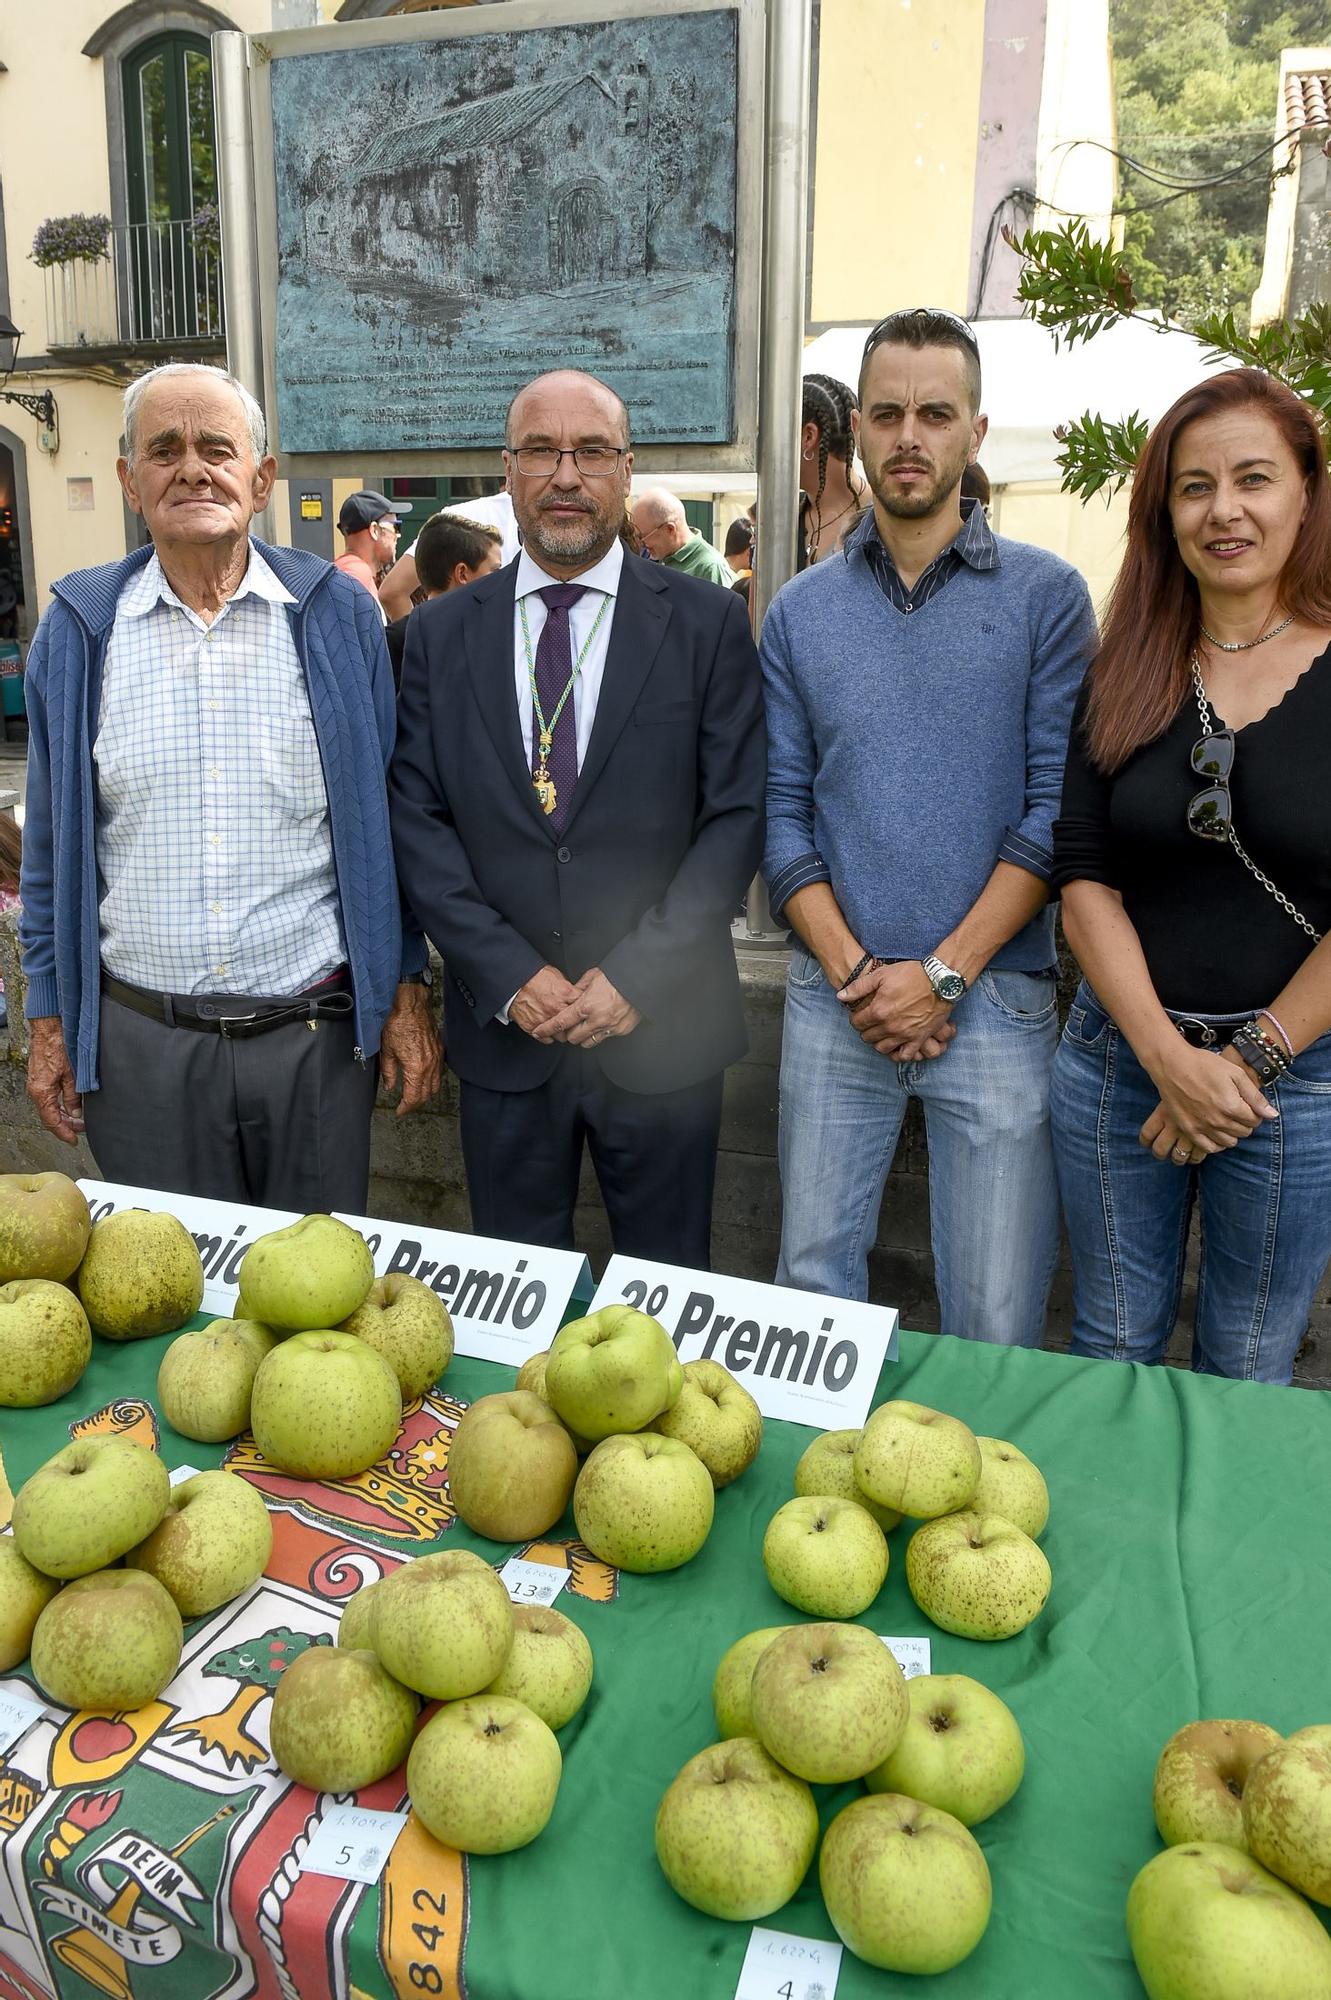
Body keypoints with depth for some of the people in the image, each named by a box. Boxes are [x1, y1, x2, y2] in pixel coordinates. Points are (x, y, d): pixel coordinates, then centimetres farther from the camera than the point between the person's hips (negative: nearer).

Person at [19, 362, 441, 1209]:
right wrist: (49, 1021, 7)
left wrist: (406, 992, 2)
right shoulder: (77, 629, 2)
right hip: (137, 1039, 1)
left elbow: (382, 821, 3)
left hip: (318, 1034, 0)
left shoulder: (339, 615, 0)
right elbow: (54, 846, 7)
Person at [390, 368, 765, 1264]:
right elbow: (418, 820, 1)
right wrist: (511, 976, -10)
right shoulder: (442, 632, 5)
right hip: (503, 1028, 2)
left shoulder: (708, 622, -1)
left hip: (661, 1029, -1)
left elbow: (738, 814, -5)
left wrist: (638, 974, -14)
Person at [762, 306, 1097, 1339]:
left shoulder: (1045, 595, 1)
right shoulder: (801, 611, 8)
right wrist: (852, 968, -8)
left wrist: (945, 972, -11)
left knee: (996, 1312, 4)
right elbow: (780, 810, 4)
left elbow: (1056, 802, -5)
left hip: (994, 998, -2)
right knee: (813, 1274, 10)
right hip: (835, 1003, 2)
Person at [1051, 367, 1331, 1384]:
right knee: (1111, 1345, 16)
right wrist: (1170, 1059, -12)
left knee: (1247, 1367, 15)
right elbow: (1084, 878, -3)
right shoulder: (1122, 681, 2)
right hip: (1119, 1060, 2)